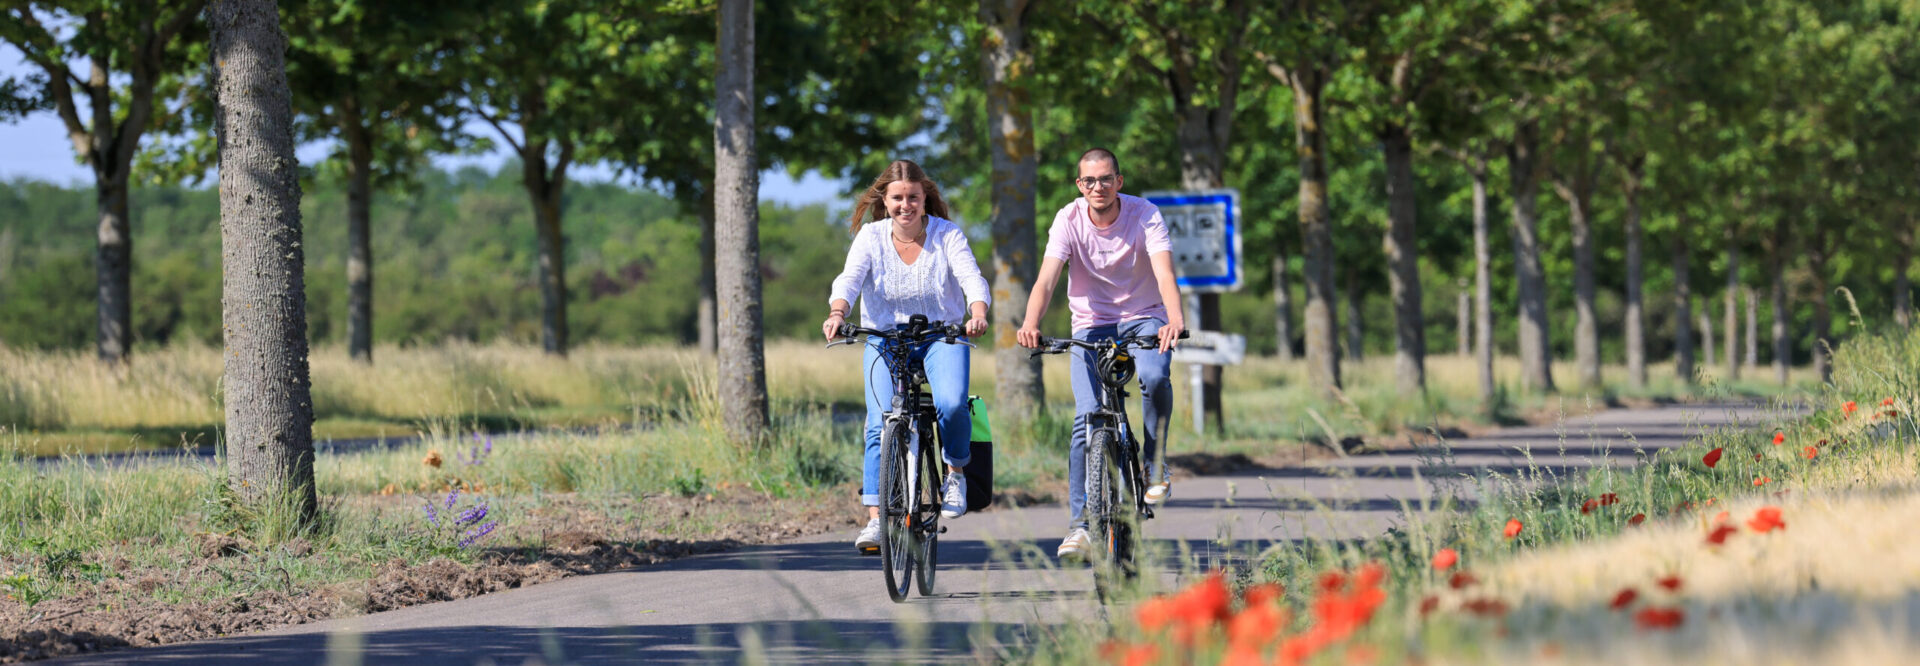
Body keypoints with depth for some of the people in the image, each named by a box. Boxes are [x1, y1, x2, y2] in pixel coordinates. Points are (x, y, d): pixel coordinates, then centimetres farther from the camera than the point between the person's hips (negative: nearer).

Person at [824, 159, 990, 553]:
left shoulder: (946, 235, -5)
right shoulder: (870, 238, -3)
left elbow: (972, 277, -18)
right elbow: (850, 279, -17)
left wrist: (978, 314, -39)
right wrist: (836, 314, -39)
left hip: (941, 336, -1)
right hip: (886, 339, 1)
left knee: (951, 403, -28)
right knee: (881, 426, -15)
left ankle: (955, 472, 2)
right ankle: (875, 518, -10)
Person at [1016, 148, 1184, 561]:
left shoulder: (1145, 216, -15)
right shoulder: (1069, 220, -13)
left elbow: (1164, 273, -29)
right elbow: (1046, 279, -24)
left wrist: (1175, 320, -49)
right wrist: (1030, 324, -44)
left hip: (1144, 317, -1)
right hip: (1091, 325, 1)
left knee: (1154, 377, -33)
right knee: (1086, 417, -14)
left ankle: (1155, 466, -9)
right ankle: (1079, 523, -11)